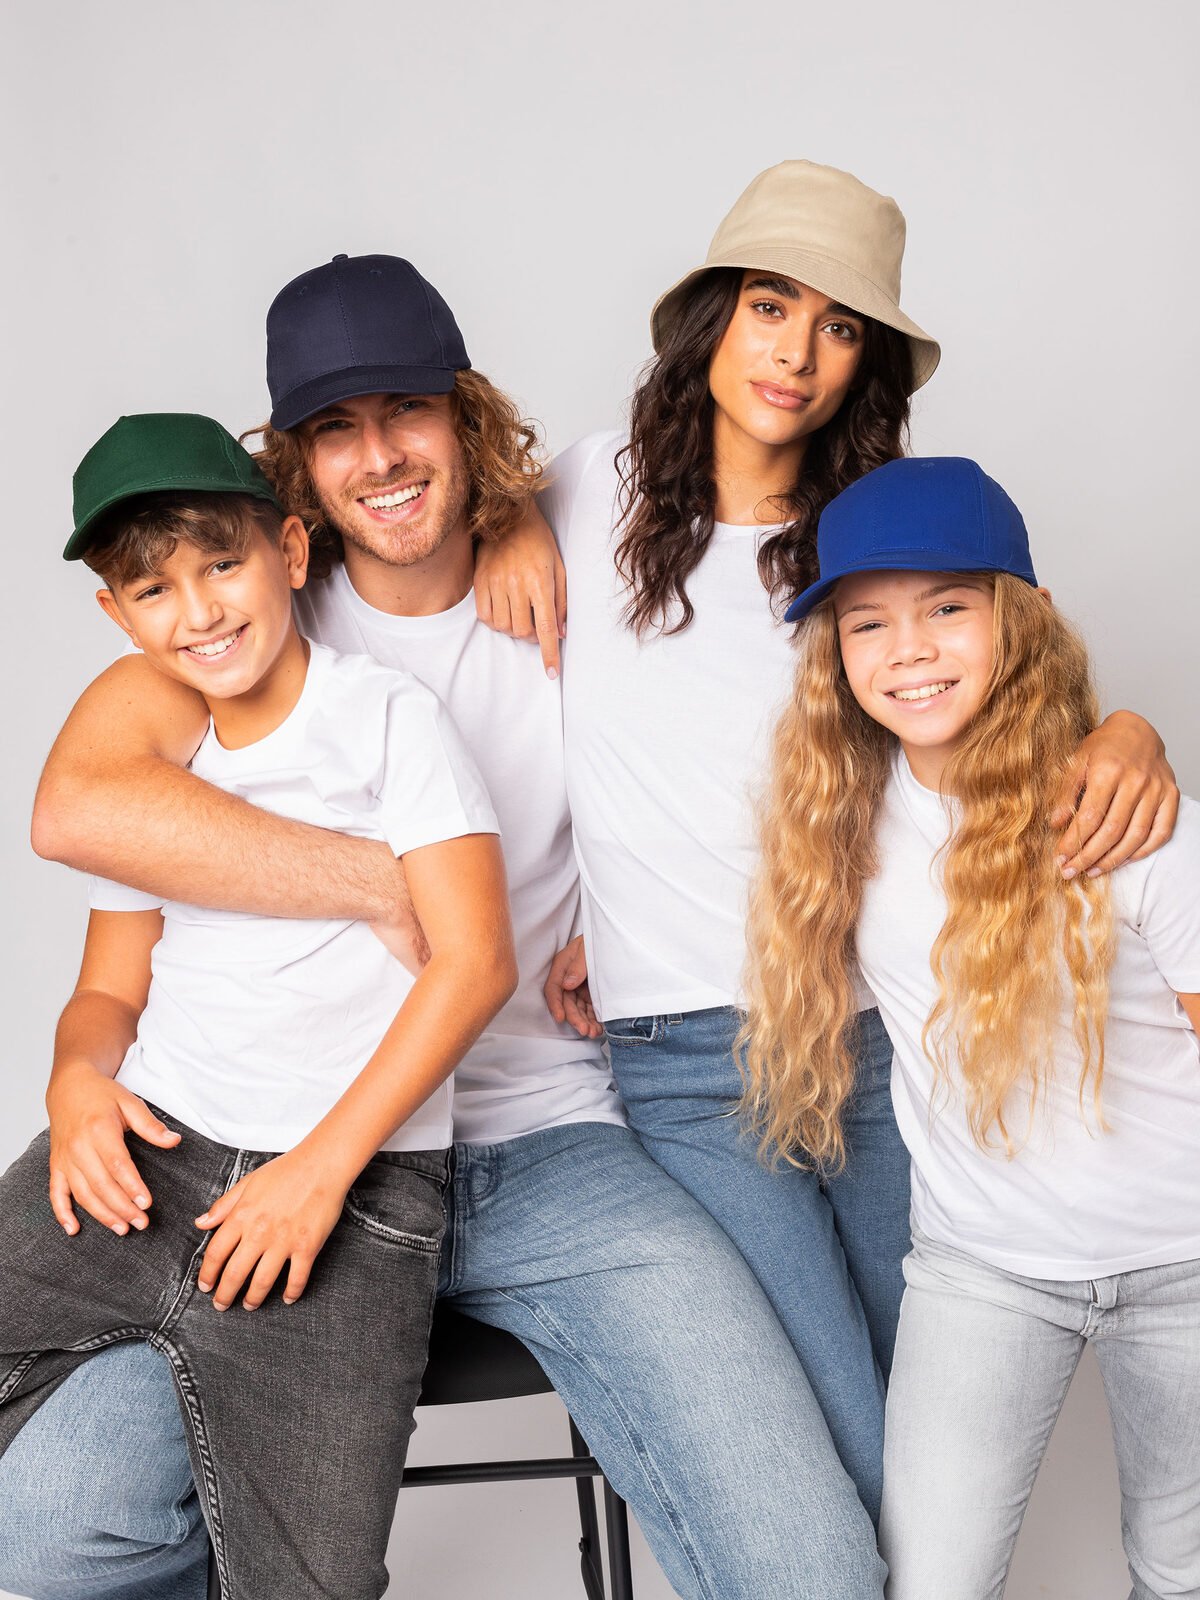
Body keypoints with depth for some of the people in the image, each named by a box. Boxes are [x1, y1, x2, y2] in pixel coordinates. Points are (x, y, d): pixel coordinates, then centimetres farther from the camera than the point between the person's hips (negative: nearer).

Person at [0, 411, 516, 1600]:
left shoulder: (387, 717, 0)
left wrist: (324, 1166, -13)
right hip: (142, 1157, 5)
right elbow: (109, 989, 19)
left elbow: (475, 960, -8)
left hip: (356, 1189, -4)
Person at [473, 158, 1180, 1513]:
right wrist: (504, 522, -2)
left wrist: (1124, 731, -13)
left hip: (882, 1034, 3)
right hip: (688, 1063, -2)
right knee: (848, 1481, -8)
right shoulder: (591, 495, 4)